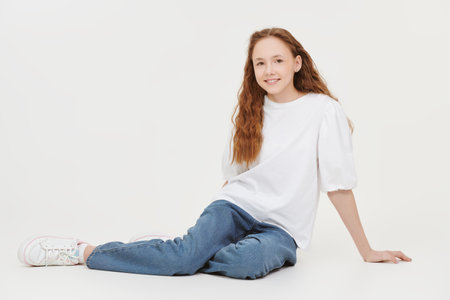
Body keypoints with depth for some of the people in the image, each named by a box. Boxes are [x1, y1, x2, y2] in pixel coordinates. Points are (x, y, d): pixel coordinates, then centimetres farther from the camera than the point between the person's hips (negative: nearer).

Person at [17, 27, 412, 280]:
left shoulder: (323, 110, -7)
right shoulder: (249, 112, 8)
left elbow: (339, 184, -7)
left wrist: (367, 251, -4)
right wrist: (214, 226, 14)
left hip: (282, 228, -2)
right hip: (236, 205, 2)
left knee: (250, 260, -38)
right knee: (191, 251, -30)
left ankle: (173, 250, -17)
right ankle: (84, 251, -21)